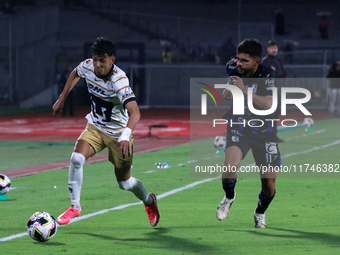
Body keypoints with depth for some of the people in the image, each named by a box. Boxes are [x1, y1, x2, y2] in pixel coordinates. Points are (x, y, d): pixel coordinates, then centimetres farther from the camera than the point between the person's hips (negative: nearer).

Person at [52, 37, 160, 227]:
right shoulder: (87, 66, -15)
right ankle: (75, 206, -8)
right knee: (77, 158, -24)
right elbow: (75, 75, 13)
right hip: (95, 127, 4)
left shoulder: (119, 80, -32)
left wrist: (125, 136, -57)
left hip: (118, 134, -4)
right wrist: (62, 99, 15)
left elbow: (135, 113, -42)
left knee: (125, 182, 9)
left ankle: (149, 201, 41)